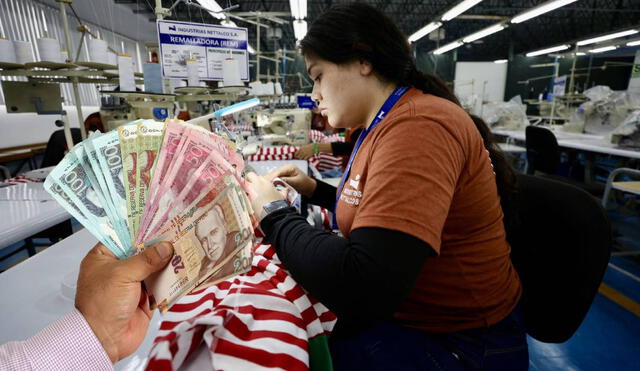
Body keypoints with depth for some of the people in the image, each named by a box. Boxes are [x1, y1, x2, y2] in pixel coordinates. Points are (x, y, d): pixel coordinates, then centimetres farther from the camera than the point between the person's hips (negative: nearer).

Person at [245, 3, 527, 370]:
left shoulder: (417, 126, -27)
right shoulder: (389, 123, 5)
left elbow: (365, 288, -37)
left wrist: (274, 212, -20)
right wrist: (315, 189, 4)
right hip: (398, 308, 8)